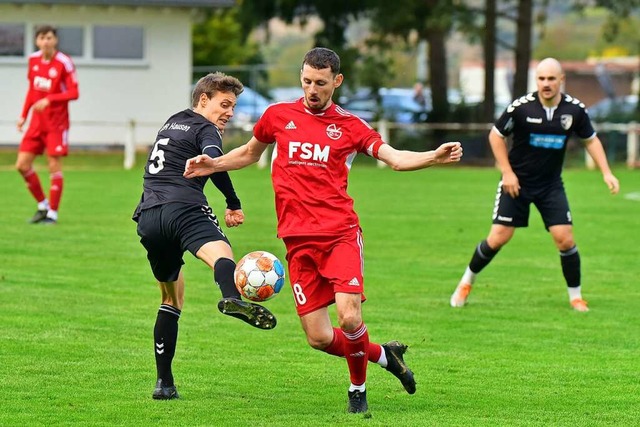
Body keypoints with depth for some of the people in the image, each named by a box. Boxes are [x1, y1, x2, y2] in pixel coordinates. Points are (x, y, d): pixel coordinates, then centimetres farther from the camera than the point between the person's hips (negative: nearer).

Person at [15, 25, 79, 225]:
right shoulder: (33, 60, 5)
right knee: (22, 165, 0)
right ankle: (42, 205, 16)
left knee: (54, 166, -7)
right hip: (37, 122, 6)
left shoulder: (64, 63, -13)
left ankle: (52, 213, 4)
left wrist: (48, 100, -27)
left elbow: (74, 93, -16)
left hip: (56, 123, -6)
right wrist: (24, 115, 11)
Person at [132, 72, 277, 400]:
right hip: (182, 208, -8)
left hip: (147, 218, 8)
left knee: (172, 297, 23)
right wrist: (233, 204, -7)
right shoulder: (204, 129, 8)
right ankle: (232, 297, -72)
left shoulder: (172, 123, 32)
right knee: (219, 252, -35)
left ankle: (164, 382, 16)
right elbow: (212, 161, -15)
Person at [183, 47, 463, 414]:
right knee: (318, 337, -4)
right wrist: (214, 164, 12)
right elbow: (250, 153, 28)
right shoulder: (278, 116, 11)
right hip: (298, 240, 2)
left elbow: (396, 158, -3)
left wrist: (434, 157, -20)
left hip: (340, 233, -2)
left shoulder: (349, 126, 6)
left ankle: (358, 389, 5)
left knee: (349, 317, -21)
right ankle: (384, 355, 24)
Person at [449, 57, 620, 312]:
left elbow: (590, 140, 8)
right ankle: (466, 283, 16)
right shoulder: (521, 107, -17)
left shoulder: (575, 109, -8)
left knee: (565, 239, -8)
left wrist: (606, 173, -1)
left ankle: (575, 297, 9)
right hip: (517, 182, -2)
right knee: (498, 238, -5)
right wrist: (507, 172, -9)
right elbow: (496, 135, -4)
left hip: (551, 184, 2)